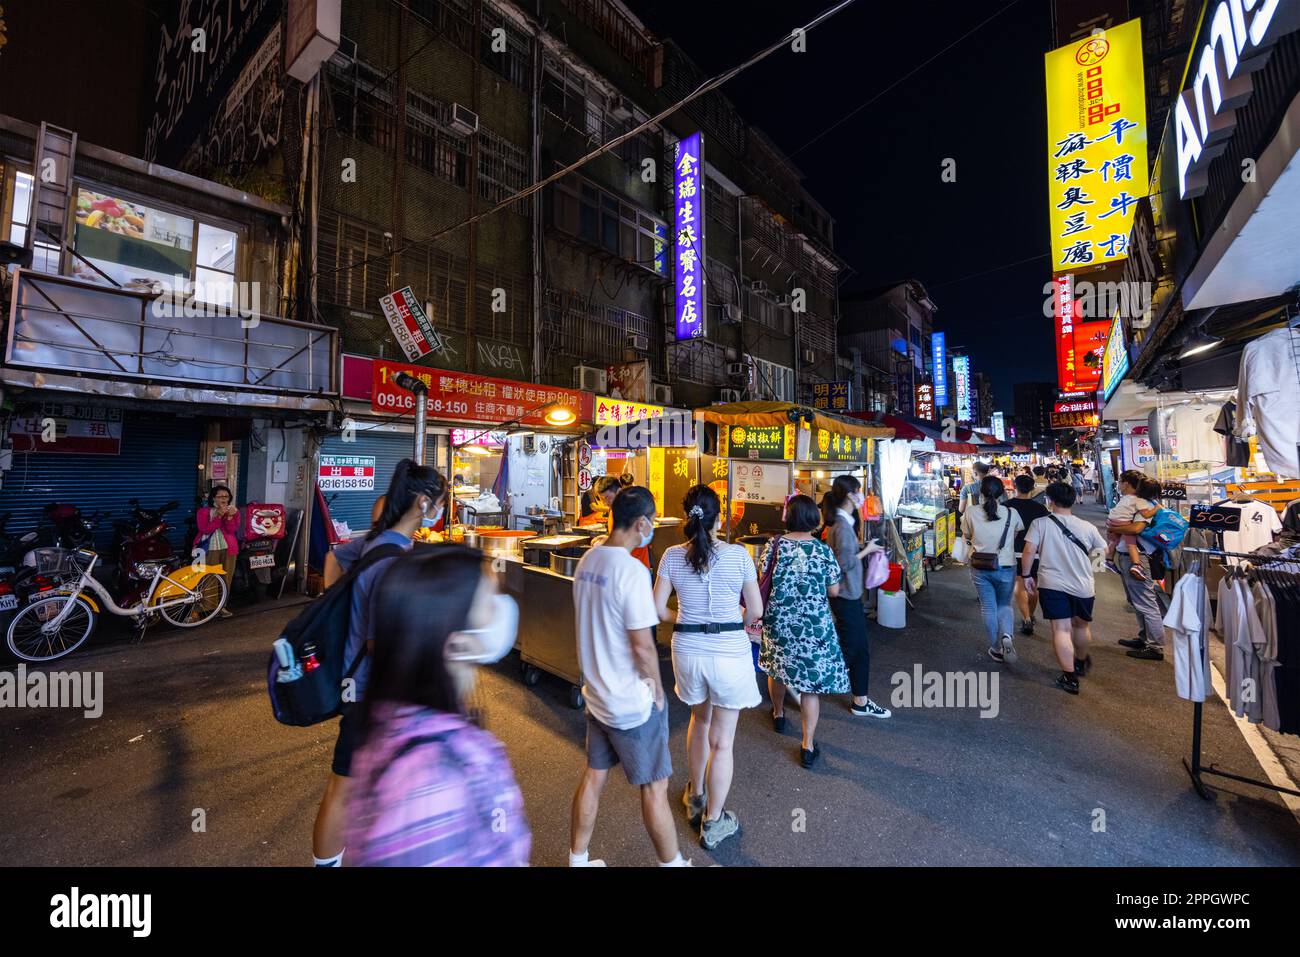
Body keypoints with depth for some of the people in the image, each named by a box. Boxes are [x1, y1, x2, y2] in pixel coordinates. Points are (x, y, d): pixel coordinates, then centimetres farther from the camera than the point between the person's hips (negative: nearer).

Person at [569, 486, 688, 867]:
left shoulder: (586, 561, -2)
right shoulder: (632, 570, -26)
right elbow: (642, 646, -24)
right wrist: (658, 690, -8)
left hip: (596, 692, 7)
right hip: (632, 702, -7)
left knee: (593, 776, 22)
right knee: (655, 788, 13)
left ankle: (577, 859, 39)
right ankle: (673, 862, 32)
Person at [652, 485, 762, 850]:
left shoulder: (673, 556, -7)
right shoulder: (738, 555, -13)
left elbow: (658, 609, -3)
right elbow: (756, 612, -7)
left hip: (688, 649, 3)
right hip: (729, 652, -3)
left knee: (700, 720, 29)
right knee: (721, 740, 13)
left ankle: (696, 798, 46)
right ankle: (713, 824, 29)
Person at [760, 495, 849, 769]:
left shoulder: (774, 545, -9)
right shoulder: (823, 550, -9)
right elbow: (834, 591, -2)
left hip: (778, 621, 2)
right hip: (814, 625, -1)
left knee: (777, 668, 23)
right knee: (810, 679, 8)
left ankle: (778, 714, 46)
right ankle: (808, 745, 12)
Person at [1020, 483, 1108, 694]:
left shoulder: (1040, 523, -7)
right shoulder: (1087, 527, 2)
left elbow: (1029, 552, -12)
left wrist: (1027, 575, 0)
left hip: (1052, 585, -4)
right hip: (1083, 586, 4)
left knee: (1061, 629, 1)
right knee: (1081, 625, 24)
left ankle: (1070, 678, 2)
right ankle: (1081, 663, 47)